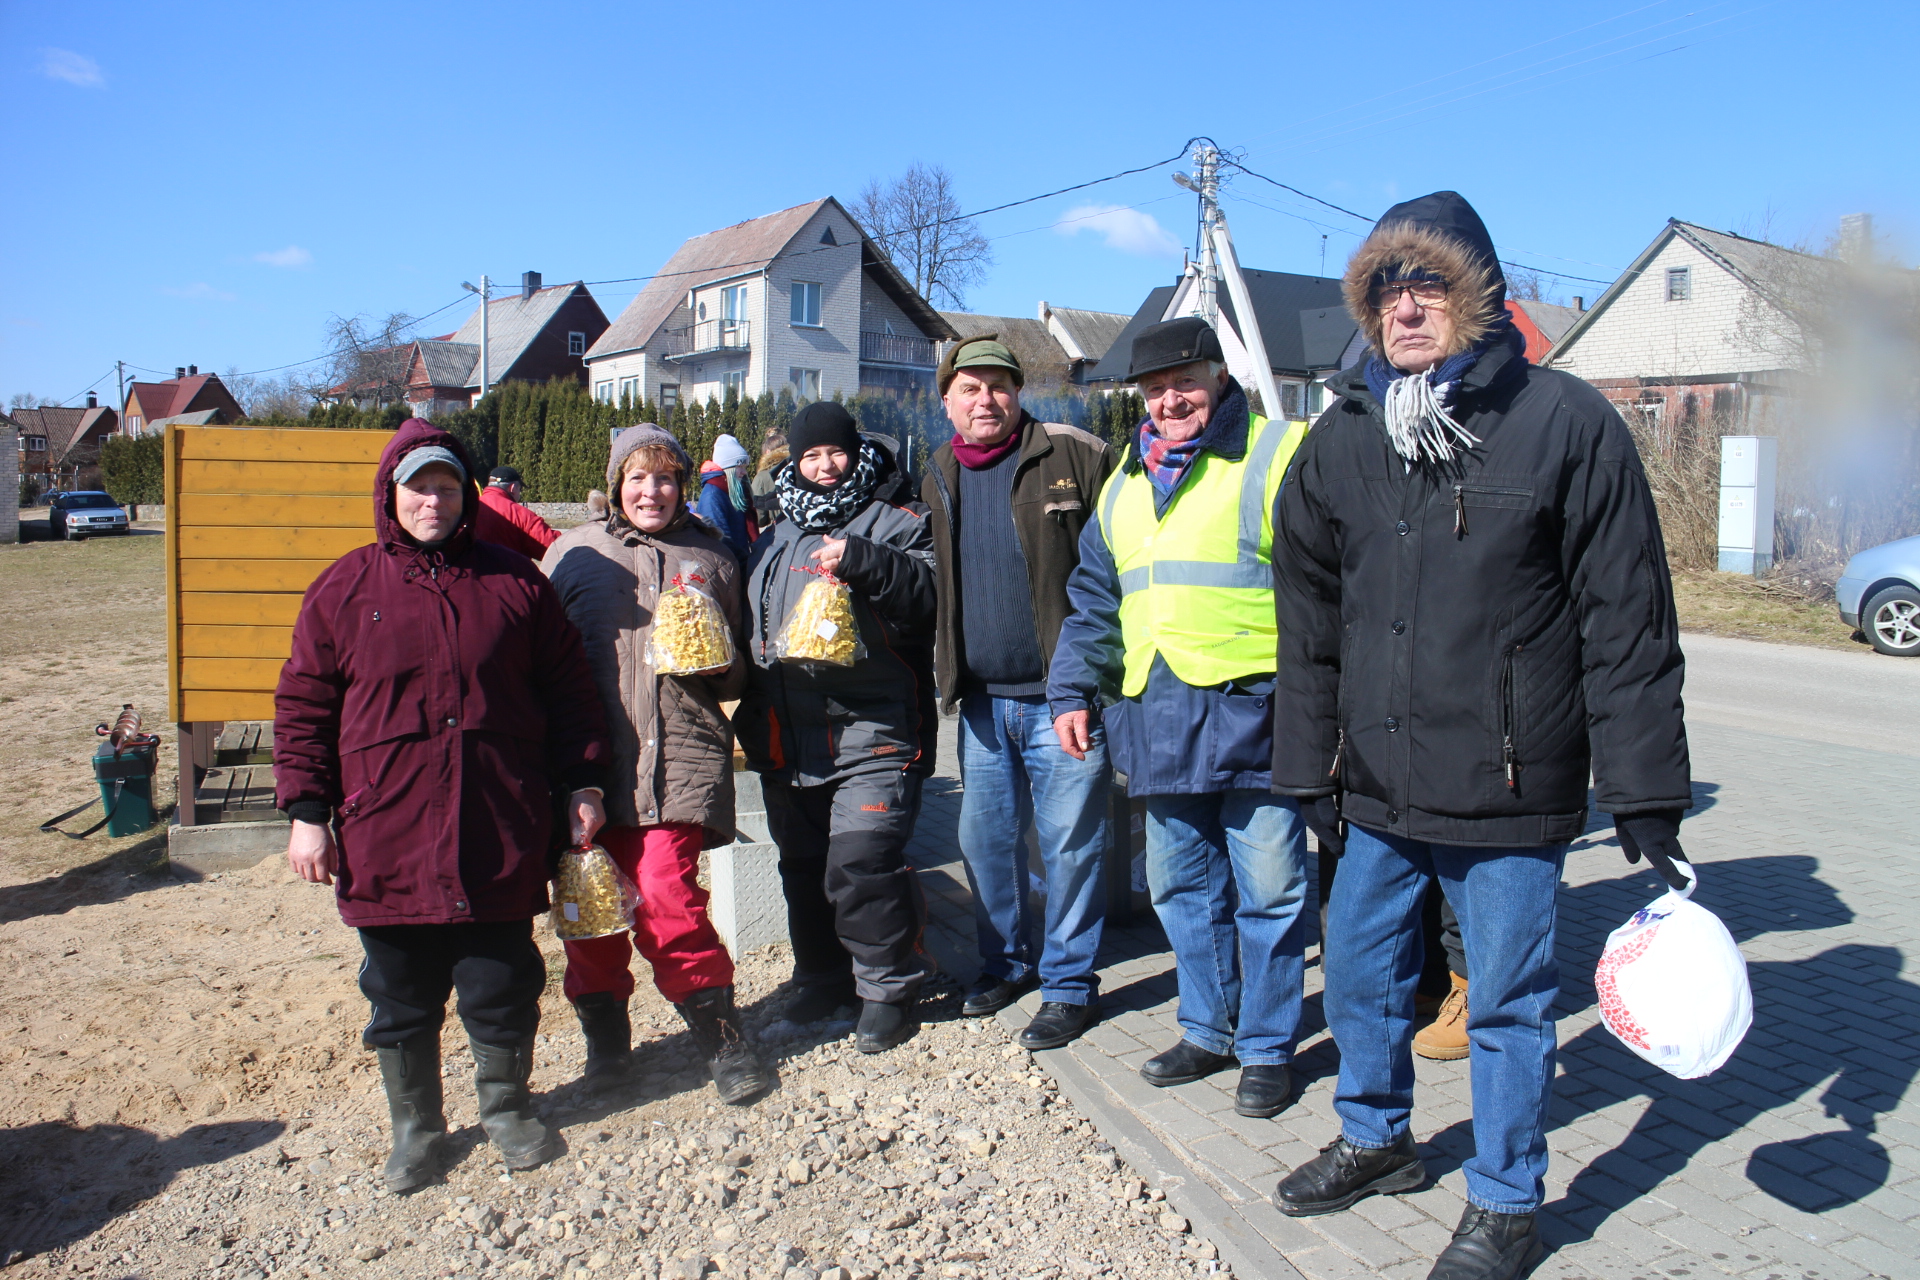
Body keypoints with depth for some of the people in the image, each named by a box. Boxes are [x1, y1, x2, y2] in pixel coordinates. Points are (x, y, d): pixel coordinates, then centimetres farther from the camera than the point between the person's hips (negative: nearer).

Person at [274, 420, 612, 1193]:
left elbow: (567, 690, 9)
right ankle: (414, 1128, 31)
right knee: (400, 998, 12)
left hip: (499, 837, 0)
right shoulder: (344, 591, 3)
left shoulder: (514, 584, 5)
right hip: (385, 842, 0)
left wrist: (582, 784, 5)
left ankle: (507, 1109, 33)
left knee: (502, 986, 12)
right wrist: (307, 813, -1)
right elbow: (302, 708, 4)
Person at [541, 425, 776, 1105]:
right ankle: (604, 1036, 25)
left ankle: (721, 1039, 5)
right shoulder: (573, 552, 12)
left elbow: (737, 675, 22)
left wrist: (714, 666, -2)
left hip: (681, 756, -1)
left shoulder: (711, 558, 16)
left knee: (666, 895, -12)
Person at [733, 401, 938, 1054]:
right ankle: (822, 980, 32)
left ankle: (887, 989, 4)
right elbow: (752, 626, 29)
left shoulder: (895, 523, 1)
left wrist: (865, 561, -26)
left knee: (861, 865, -14)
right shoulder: (776, 539, 20)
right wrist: (751, 713, 20)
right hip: (788, 739, 7)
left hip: (874, 734, -7)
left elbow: (932, 595, -16)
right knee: (803, 867, 15)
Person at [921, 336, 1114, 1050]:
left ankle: (1069, 984, 17)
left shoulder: (1075, 456, -6)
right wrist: (931, 657, 11)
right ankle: (1007, 963, 34)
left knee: (1070, 844, 2)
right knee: (985, 838, 14)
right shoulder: (937, 480, 11)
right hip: (982, 698, 6)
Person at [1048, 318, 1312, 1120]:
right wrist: (1074, 690, 14)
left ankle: (1267, 1047, 19)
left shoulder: (1282, 456, -3)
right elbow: (1095, 602, 22)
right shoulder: (1124, 485, 17)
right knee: (1183, 888, 15)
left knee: (1268, 892, 4)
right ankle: (1207, 1031, 31)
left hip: (1252, 715, -6)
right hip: (1158, 722, 6)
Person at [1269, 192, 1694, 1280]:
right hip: (1379, 785, 5)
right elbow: (1310, 619, 11)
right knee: (1361, 975, 18)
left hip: (1514, 788, -4)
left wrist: (1646, 793, -7)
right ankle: (1377, 1140, 42)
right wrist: (1310, 765, 10)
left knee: (1510, 999, 9)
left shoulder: (1567, 422, -7)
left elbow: (1628, 622, -6)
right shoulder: (1343, 438, 6)